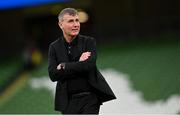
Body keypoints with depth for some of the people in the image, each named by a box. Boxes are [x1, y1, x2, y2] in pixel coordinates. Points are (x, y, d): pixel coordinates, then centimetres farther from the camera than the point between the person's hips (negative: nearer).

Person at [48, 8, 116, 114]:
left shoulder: (89, 42, -2)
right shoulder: (54, 47, 4)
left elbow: (89, 65, -19)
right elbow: (53, 75, -9)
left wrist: (64, 67, -12)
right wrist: (79, 63, -13)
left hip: (90, 98, -3)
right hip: (68, 101, 3)